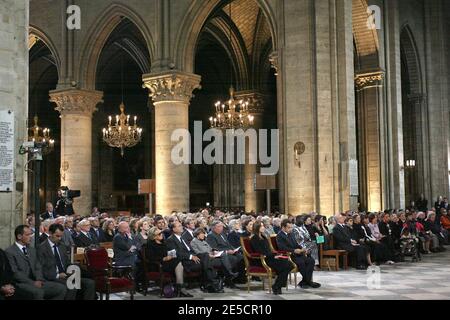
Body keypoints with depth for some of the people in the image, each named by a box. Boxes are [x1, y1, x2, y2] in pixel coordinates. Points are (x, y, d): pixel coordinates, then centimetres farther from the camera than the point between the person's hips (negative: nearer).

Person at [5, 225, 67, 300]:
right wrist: (32, 283, -17)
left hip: (35, 282, 7)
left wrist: (38, 280, -6)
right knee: (38, 292, -38)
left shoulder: (32, 250, 20)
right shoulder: (9, 252, -3)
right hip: (21, 283, -7)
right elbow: (15, 273, -12)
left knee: (62, 288, -13)